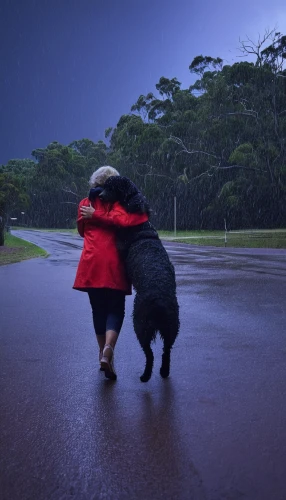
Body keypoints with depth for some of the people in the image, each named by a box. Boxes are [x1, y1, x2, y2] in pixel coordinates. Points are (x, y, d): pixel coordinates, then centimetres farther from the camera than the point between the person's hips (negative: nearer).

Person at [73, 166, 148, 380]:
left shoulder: (85, 204, 11)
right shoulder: (117, 202, 1)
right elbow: (124, 220, -19)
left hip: (91, 264, 3)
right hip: (113, 265, -3)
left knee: (98, 310, 16)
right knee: (115, 310, 4)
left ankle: (104, 355, 23)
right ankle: (108, 349, -20)